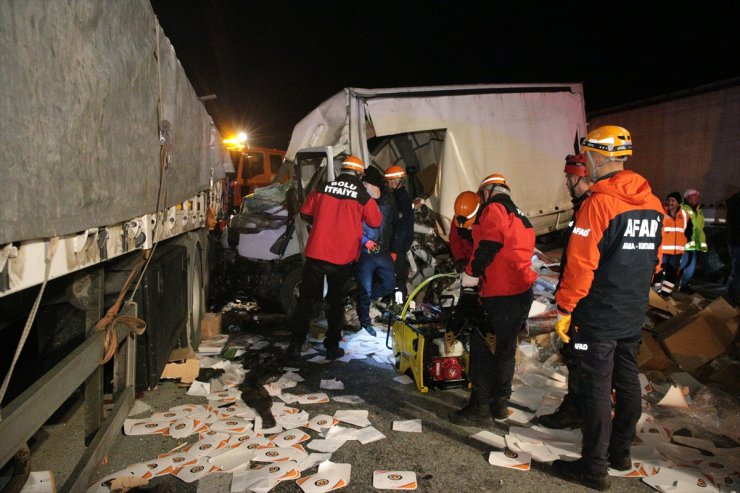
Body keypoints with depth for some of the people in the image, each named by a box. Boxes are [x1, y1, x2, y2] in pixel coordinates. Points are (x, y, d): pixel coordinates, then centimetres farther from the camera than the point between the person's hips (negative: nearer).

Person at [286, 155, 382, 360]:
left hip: (316, 253, 1)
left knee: (306, 300, 10)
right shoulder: (363, 197, -5)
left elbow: (305, 212, 12)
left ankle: (295, 345, 10)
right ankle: (332, 347, 18)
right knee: (337, 303, 14)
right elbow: (375, 222, 7)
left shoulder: (322, 189, 1)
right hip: (342, 258, -1)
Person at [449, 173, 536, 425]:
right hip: (522, 292, 9)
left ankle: (480, 406, 4)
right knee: (505, 348, 16)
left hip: (500, 295, -9)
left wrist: (471, 273, -12)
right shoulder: (521, 217, 23)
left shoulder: (494, 209, -6)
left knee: (482, 346, -1)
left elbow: (488, 245, -20)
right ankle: (500, 402, 25)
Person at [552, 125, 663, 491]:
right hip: (633, 315, 8)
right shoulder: (652, 204, 6)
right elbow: (654, 260, 14)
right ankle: (620, 452, 34)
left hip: (598, 316, -8)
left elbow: (580, 265, -21)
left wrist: (564, 309, -13)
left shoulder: (598, 203, -19)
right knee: (627, 382, 18)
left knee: (596, 389, 1)